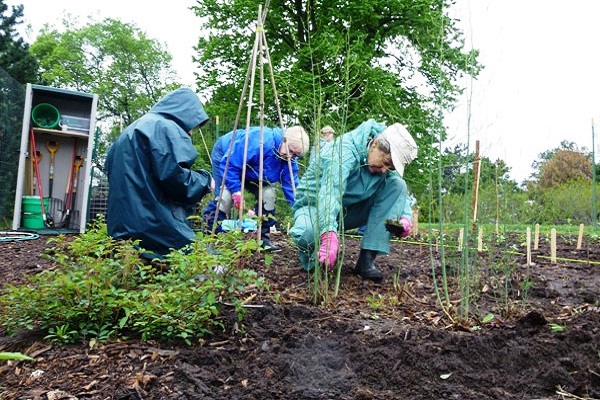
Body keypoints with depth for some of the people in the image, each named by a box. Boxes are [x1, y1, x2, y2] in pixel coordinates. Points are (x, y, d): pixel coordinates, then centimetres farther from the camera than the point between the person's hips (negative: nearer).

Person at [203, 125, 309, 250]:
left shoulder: (290, 161, -17)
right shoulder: (260, 142, -40)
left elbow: (292, 189, -15)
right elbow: (229, 163, -36)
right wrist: (236, 191, -35)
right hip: (224, 155, -6)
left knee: (268, 194, -9)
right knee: (226, 196, -25)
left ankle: (264, 239, 2)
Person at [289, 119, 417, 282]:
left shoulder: (383, 164, -5)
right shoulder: (344, 150, -28)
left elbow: (402, 194, 4)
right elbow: (331, 191, -43)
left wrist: (405, 218, -19)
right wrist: (329, 234, -58)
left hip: (350, 210, 6)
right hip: (315, 206, -6)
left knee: (397, 184, -14)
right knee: (307, 234, -42)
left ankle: (367, 259, -18)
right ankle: (312, 255, -1)